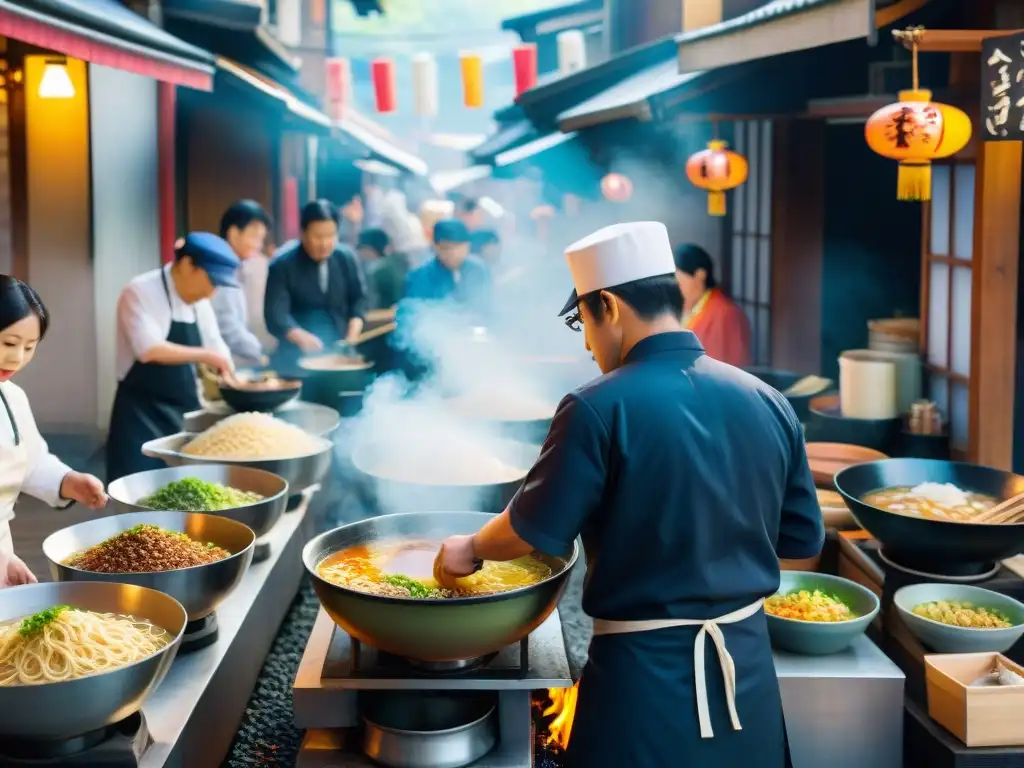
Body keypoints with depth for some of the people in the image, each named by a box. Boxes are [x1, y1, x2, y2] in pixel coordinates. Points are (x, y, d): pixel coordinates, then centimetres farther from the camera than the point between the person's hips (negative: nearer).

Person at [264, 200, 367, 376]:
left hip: (338, 347, 3)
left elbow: (358, 298, 8)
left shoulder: (347, 259, 0)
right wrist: (301, 338, -36)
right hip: (298, 351, -3)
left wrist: (352, 337, -9)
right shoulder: (282, 265, -10)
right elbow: (276, 314, -18)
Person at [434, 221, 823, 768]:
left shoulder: (599, 409, -16)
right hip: (748, 661, 5)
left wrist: (471, 549, 10)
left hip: (646, 668, -5)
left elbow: (535, 530, -9)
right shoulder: (767, 403, 0)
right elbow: (802, 539, 7)